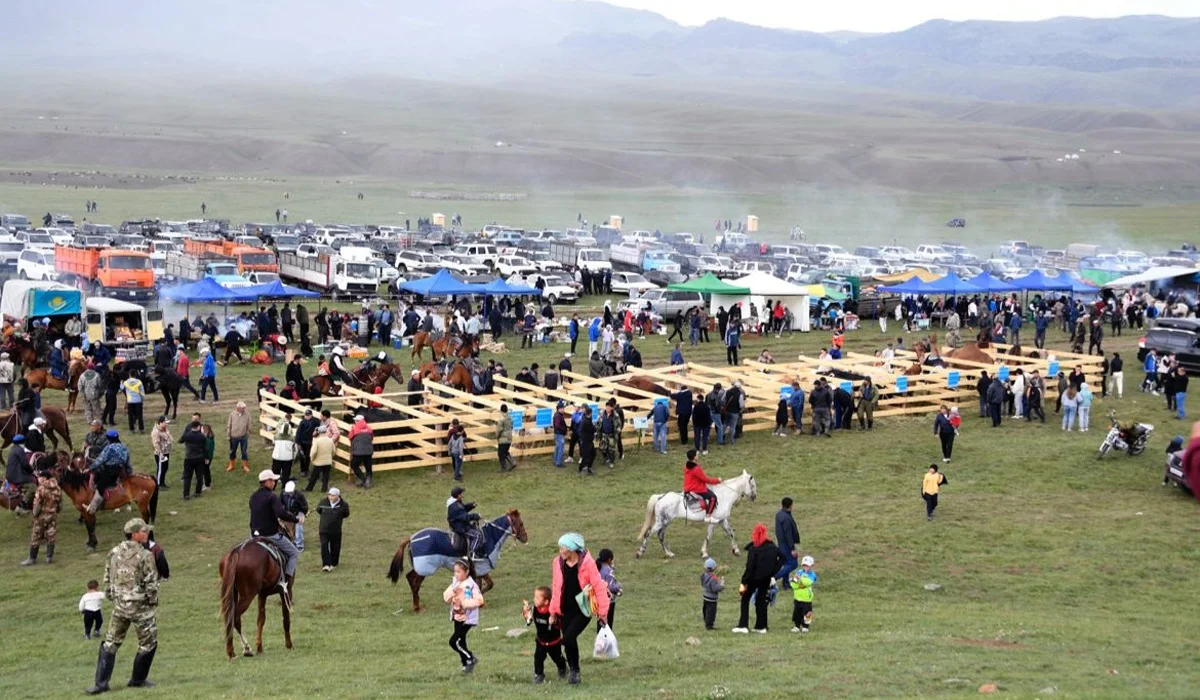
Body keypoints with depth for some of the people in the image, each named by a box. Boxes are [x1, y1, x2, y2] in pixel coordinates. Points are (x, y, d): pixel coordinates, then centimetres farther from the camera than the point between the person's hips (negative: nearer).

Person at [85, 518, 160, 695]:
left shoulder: (114, 553, 3)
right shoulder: (145, 555, -15)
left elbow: (107, 580, 10)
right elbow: (151, 584, -14)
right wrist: (153, 602, 1)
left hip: (119, 606, 5)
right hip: (141, 607, -5)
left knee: (110, 643, 13)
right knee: (148, 644, 12)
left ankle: (100, 683, 10)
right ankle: (138, 680, 20)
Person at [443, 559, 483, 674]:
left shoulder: (471, 585, -17)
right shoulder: (455, 582, 5)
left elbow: (478, 601, -24)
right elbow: (446, 596, 3)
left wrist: (464, 602, -25)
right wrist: (452, 592, -15)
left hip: (467, 618, -7)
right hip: (457, 617, 7)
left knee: (454, 641, -13)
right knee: (461, 641, 13)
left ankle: (471, 659, 4)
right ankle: (466, 664, 27)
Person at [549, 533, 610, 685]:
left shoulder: (587, 563, -14)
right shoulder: (558, 563, -1)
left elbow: (599, 587, -10)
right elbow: (556, 587, 9)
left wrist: (602, 611, -8)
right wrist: (553, 611, 11)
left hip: (583, 610, -4)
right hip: (566, 610, 4)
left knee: (568, 638, -18)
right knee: (570, 641, 9)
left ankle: (573, 669, 3)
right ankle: (573, 671, 28)